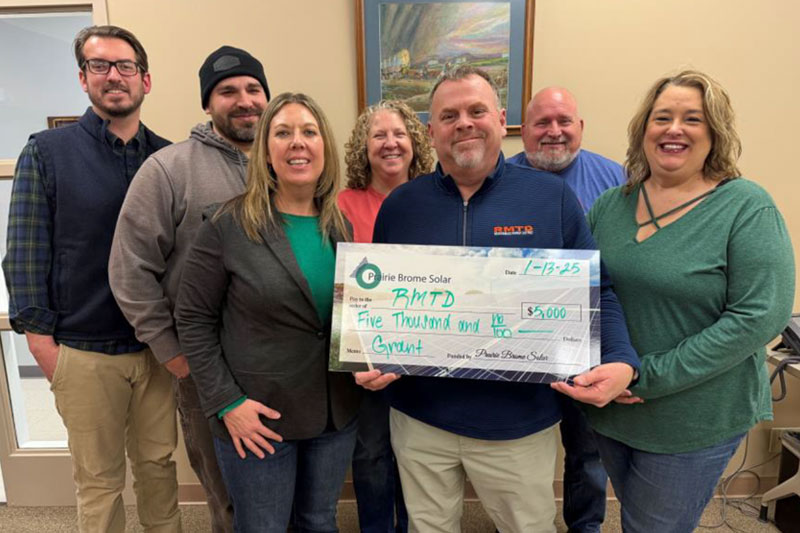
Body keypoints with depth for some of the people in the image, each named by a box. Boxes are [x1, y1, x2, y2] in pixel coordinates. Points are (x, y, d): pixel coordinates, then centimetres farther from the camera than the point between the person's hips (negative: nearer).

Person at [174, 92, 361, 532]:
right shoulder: (227, 226, -13)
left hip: (337, 414, 4)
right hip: (258, 419, -4)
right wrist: (226, 403, -14)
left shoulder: (343, 227, 1)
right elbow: (193, 320, -10)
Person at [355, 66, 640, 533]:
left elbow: (596, 291, -2)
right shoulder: (400, 205, 0)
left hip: (520, 421, -1)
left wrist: (621, 361, -18)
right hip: (420, 415, 2)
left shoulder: (553, 197, -5)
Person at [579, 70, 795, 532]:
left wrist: (650, 377, -21)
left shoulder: (746, 207, -12)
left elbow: (761, 316, -19)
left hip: (695, 420, -4)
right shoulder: (611, 204, 1)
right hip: (611, 409, 4)